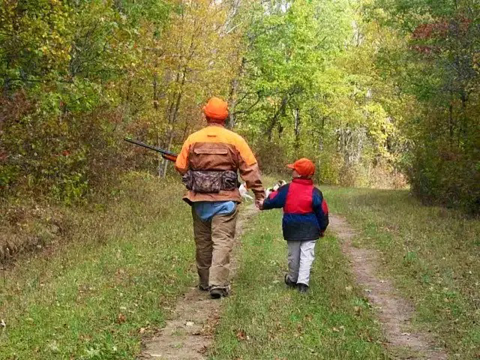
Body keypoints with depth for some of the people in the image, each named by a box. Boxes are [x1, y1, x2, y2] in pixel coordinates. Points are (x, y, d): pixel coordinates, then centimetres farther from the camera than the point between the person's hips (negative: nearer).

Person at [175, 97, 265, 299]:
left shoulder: (193, 139, 1)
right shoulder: (235, 140, -4)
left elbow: (180, 167, 6)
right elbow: (250, 169, -5)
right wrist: (259, 194, 0)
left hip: (199, 199, 3)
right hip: (225, 199, -2)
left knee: (203, 241, 14)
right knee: (222, 241, -2)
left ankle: (205, 282, 24)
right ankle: (218, 284, -9)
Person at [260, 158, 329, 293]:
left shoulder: (286, 189, -7)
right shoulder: (315, 192, -4)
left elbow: (272, 200, 2)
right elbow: (322, 212, 2)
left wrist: (263, 205, 24)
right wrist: (322, 228, 15)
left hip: (292, 228, 1)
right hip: (310, 229, -1)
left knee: (293, 256, 14)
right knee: (307, 255, -1)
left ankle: (292, 279, 30)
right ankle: (303, 282, -10)